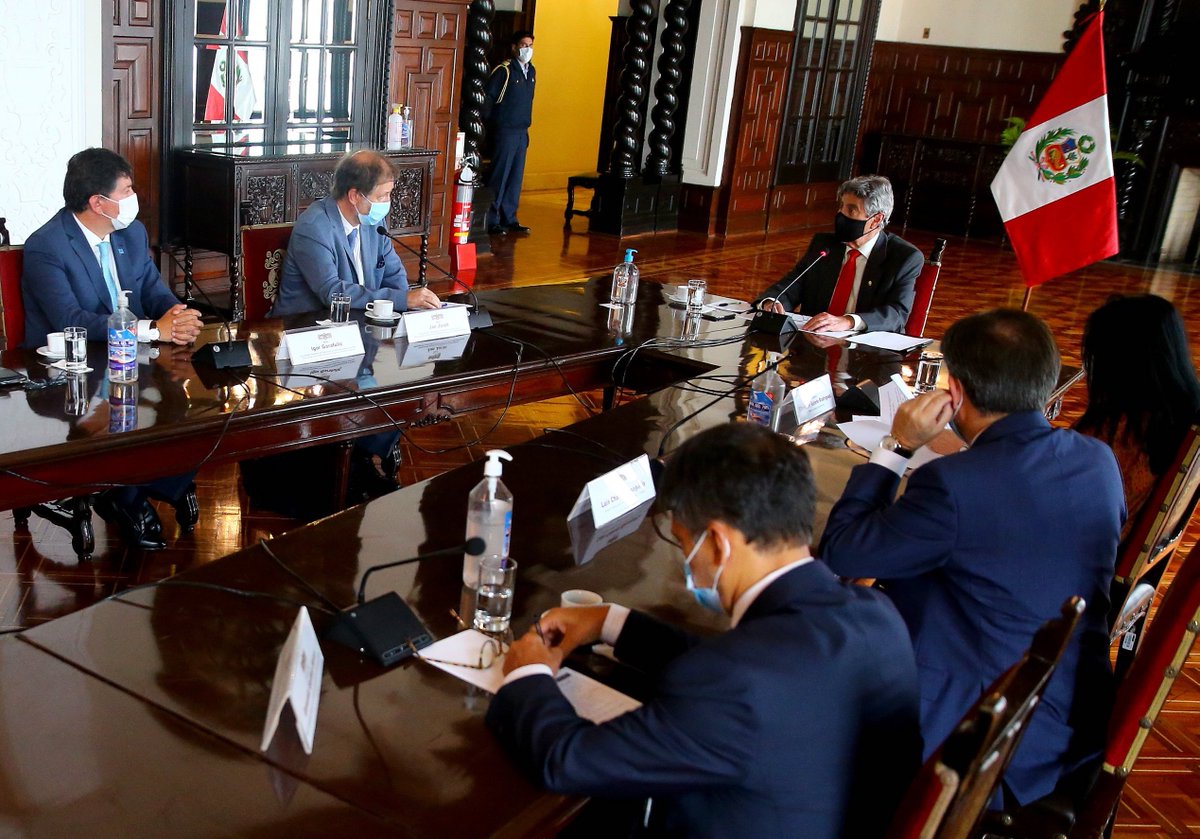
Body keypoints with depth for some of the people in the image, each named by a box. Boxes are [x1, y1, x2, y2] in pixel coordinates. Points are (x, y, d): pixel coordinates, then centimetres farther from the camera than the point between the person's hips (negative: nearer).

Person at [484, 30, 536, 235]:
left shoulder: (531, 71, 12)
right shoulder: (504, 70, -11)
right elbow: (488, 98, -11)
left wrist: (526, 127, 17)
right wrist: (490, 124, -10)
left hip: (522, 132, 7)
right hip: (505, 131, -7)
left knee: (516, 177, 10)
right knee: (499, 177, -4)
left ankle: (509, 220, 18)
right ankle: (491, 221, 2)